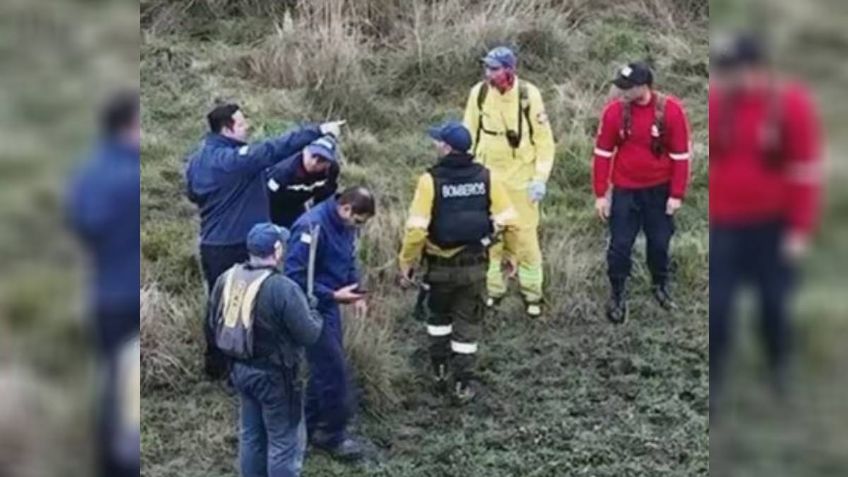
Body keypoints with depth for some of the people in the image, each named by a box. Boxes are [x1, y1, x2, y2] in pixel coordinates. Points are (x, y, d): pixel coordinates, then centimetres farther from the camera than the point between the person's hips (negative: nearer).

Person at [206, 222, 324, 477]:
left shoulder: (227, 279, -3)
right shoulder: (283, 288, -25)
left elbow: (212, 326, 7)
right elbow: (309, 334, -19)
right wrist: (314, 315, 3)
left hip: (240, 369, 7)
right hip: (273, 375, -7)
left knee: (251, 434, 21)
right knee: (284, 440, 7)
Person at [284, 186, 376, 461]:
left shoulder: (343, 225, 2)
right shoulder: (311, 227, -26)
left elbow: (349, 262, 17)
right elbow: (295, 277, -26)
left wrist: (357, 291, 0)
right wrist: (334, 296, -26)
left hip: (329, 307, 9)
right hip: (312, 309, -9)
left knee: (325, 367, 17)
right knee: (334, 371, -4)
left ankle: (313, 427, 31)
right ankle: (332, 435, 10)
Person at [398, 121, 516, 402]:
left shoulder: (431, 179, -16)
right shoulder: (485, 177, -7)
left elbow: (416, 228, -19)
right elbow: (508, 219, -8)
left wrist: (407, 262, -7)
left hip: (440, 265, -1)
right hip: (474, 265, 1)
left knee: (439, 316, 25)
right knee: (468, 324, 14)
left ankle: (440, 370, 33)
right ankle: (463, 384, 18)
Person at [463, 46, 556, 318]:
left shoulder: (528, 95, -15)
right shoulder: (479, 92, -7)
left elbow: (544, 139, -7)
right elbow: (469, 134, 4)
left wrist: (540, 178, -11)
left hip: (521, 178, -3)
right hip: (487, 176, 3)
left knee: (525, 235, 3)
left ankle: (532, 293, 18)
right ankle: (492, 289, 24)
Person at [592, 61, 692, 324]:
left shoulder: (671, 109, -16)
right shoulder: (614, 110, -13)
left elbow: (681, 155, -7)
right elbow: (603, 153, -5)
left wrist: (676, 194, -6)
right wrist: (601, 193, -5)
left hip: (659, 190, 0)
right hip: (625, 190, 0)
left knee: (660, 241, 14)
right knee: (620, 244, 2)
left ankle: (660, 286, 37)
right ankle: (618, 295, 19)